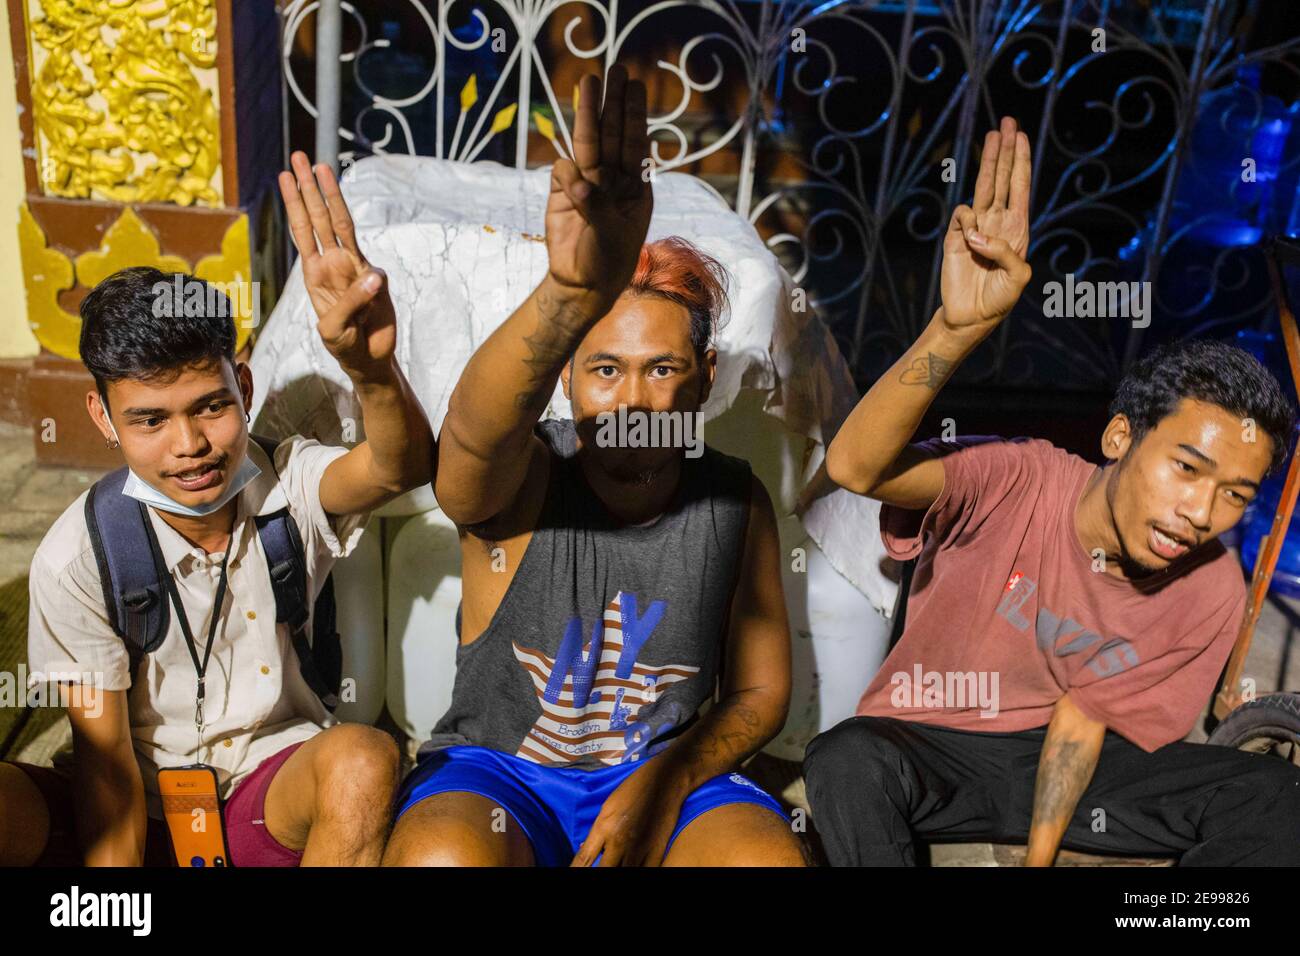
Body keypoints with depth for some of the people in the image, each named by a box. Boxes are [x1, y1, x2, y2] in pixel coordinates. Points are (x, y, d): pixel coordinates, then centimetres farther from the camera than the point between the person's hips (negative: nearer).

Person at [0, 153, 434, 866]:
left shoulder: (289, 487, -12)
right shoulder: (77, 558, -15)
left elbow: (401, 466, -35)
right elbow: (104, 752, -12)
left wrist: (372, 368, -57)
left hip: (272, 788, 1)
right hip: (138, 805, 0)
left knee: (363, 758, -32)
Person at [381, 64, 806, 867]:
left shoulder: (735, 501, -3)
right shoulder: (515, 480, -13)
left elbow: (761, 691, 3)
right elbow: (476, 426, -39)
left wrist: (655, 791, -14)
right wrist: (572, 293, -59)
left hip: (668, 779, 2)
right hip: (497, 771, -1)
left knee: (772, 856, -26)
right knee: (443, 857, -32)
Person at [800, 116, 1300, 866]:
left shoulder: (1213, 592, -9)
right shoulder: (1019, 481, -23)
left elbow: (1084, 717, -3)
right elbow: (855, 466, -41)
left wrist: (1039, 855, -10)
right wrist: (960, 328, -54)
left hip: (1055, 759, 4)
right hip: (926, 748, -3)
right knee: (848, 761, -38)